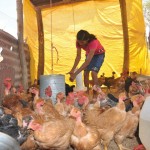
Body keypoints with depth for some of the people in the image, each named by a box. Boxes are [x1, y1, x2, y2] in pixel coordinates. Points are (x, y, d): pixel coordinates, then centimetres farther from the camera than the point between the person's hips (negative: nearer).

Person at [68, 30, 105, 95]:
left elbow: (88, 61, -44)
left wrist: (75, 74, -47)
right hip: (89, 54, 5)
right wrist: (72, 70, -28)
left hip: (99, 54, -5)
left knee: (93, 73, -21)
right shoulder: (79, 42, -25)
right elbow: (78, 56, -19)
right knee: (85, 73, -5)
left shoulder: (93, 42, -42)